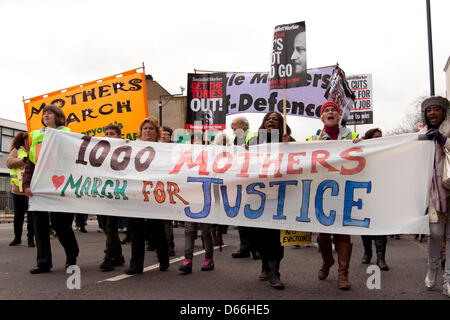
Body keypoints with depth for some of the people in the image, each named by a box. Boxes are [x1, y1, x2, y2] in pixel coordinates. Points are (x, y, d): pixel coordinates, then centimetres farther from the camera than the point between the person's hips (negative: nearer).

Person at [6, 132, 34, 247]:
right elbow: (9, 163, -9)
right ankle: (17, 237, 23)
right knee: (18, 216, 10)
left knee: (31, 216, 1)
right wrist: (24, 160, -18)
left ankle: (31, 238, 9)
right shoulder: (16, 151, 8)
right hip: (18, 190, 1)